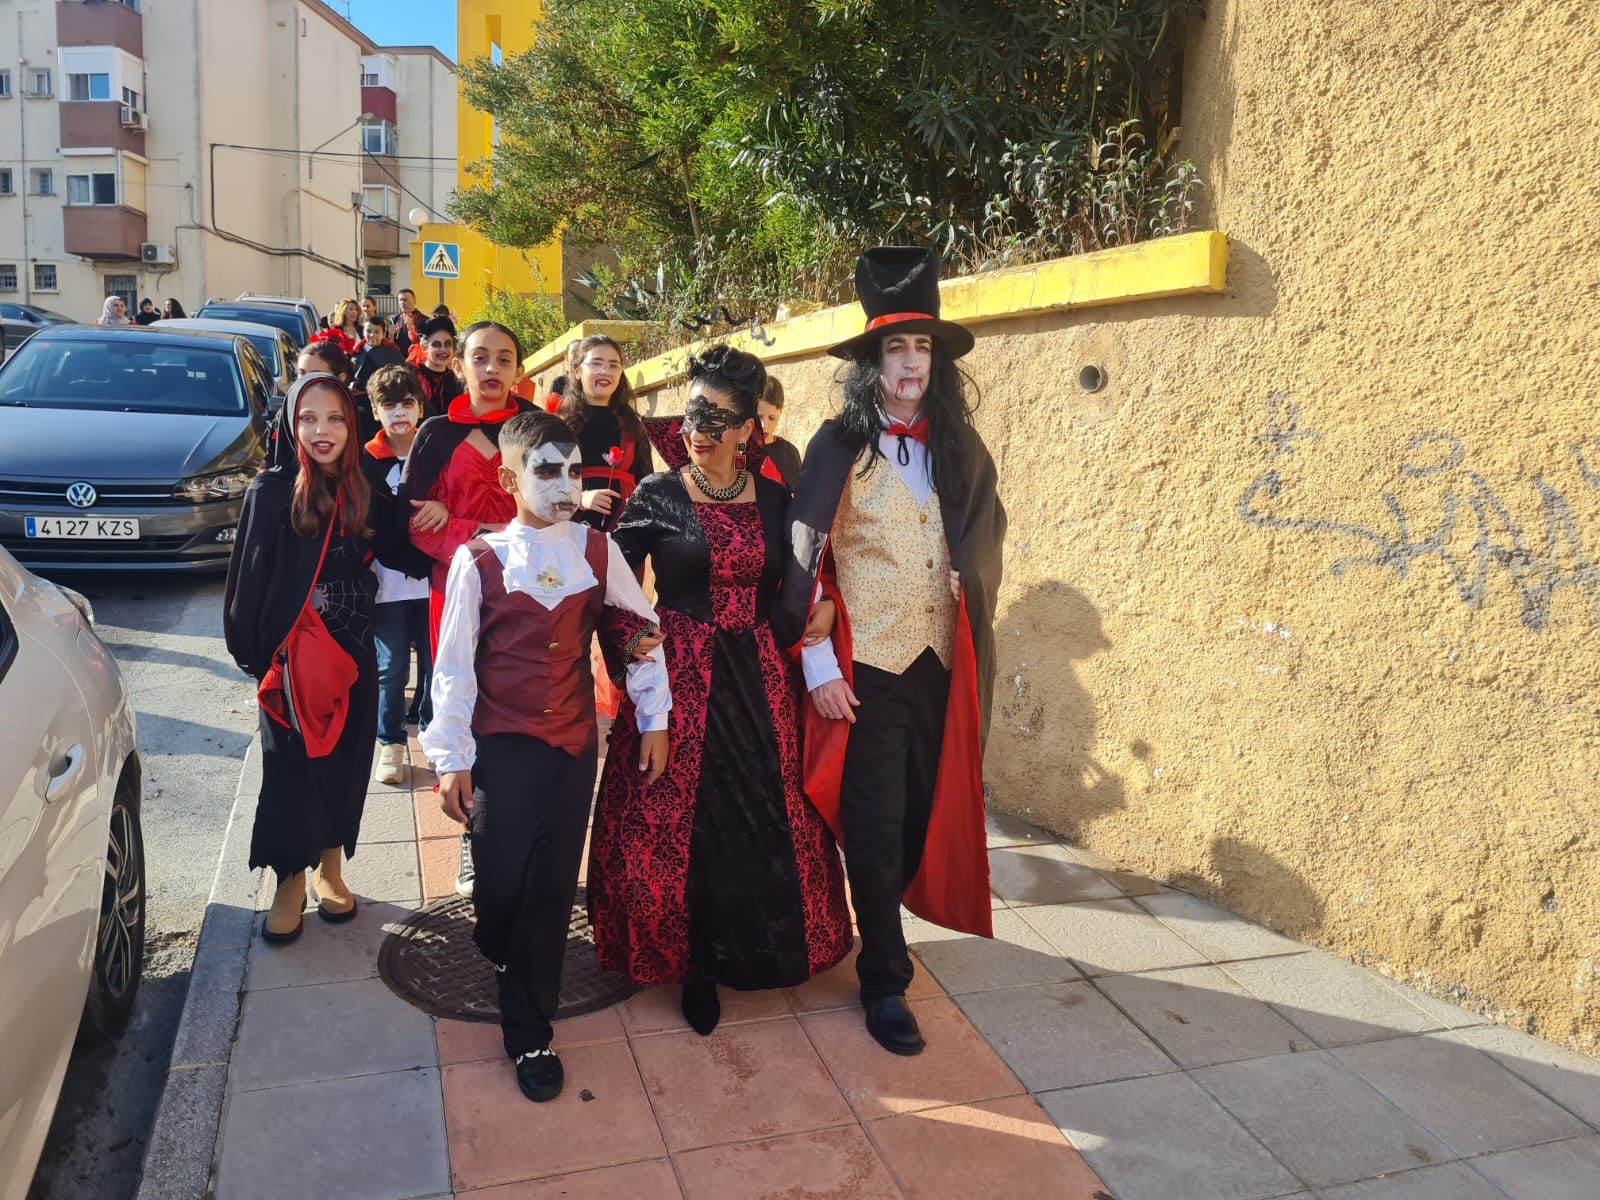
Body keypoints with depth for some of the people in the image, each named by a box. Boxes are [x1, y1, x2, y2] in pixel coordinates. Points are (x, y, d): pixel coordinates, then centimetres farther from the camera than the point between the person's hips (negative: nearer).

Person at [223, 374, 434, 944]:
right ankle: (290, 882, 21)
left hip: (352, 653, 3)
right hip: (290, 655, -3)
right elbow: (250, 575, -8)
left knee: (344, 761, 11)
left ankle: (330, 866, 31)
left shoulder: (367, 494, 2)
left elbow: (402, 556, 4)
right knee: (290, 764, 4)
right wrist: (254, 651, -10)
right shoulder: (272, 490, -8)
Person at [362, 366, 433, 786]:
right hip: (386, 581, -1)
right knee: (391, 667, 3)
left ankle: (429, 723, 31)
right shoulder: (367, 460, -1)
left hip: (432, 577, 2)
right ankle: (391, 743, 16)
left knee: (435, 659, 9)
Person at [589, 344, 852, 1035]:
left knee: (769, 821, 8)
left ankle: (755, 951, 31)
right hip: (678, 679, -2)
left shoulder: (774, 499, 4)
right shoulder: (657, 497, -4)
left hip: (758, 680, 3)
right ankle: (693, 964, 22)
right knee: (680, 823, 3)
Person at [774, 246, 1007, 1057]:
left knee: (925, 810, 13)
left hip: (941, 662, 5)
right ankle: (884, 983, 16)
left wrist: (968, 579, 4)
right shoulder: (841, 447, -7)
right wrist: (818, 665, -13)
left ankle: (883, 917, 38)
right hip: (866, 665, -4)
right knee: (875, 824, 2)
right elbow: (803, 558, -9)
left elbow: (987, 529, 20)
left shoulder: (957, 446, 6)